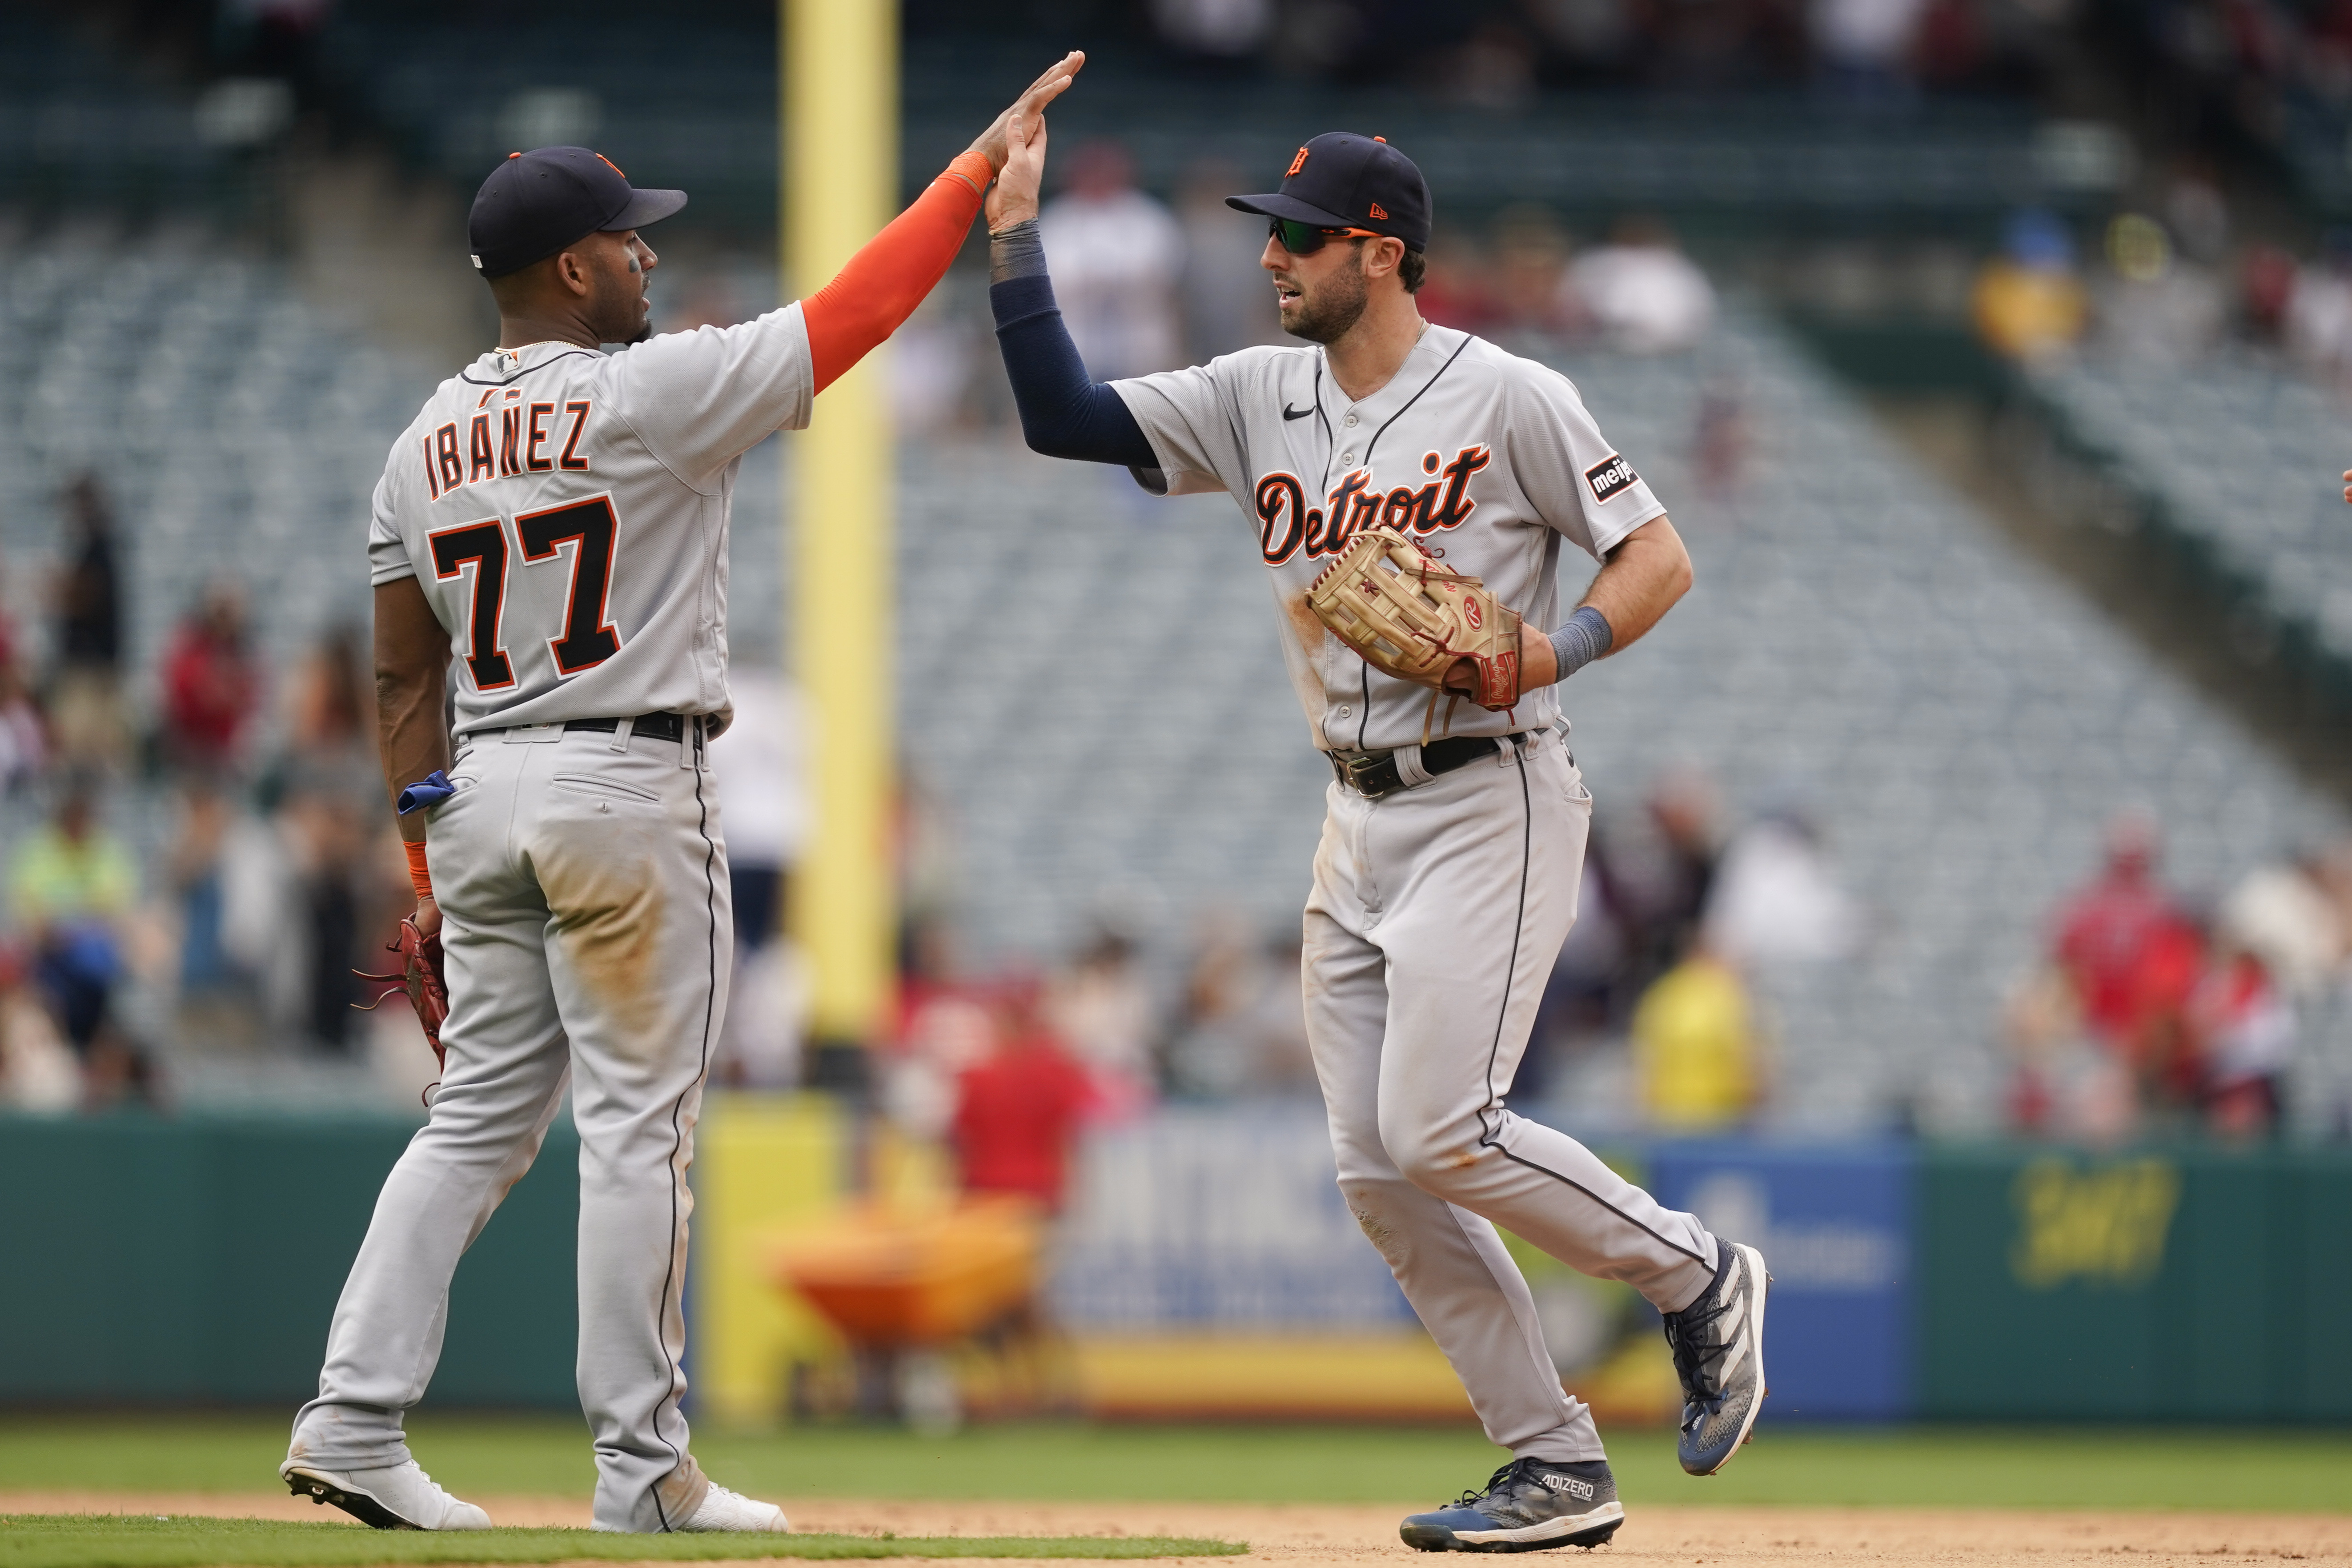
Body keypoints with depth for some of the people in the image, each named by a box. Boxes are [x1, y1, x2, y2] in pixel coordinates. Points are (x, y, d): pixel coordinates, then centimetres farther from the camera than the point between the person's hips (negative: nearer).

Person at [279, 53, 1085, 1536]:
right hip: (628, 792, -6)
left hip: (478, 799, 7)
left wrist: (429, 865, 14)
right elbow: (858, 308, -9)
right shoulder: (653, 393, -11)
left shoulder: (424, 445, 9)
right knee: (637, 1125, -1)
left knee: (481, 1119, 10)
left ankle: (355, 1418, 0)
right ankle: (643, 1467, 1)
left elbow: (402, 676, 10)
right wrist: (987, 160, 0)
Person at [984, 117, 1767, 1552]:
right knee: (1379, 1173, 2)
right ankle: (1559, 1472, 8)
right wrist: (1016, 237, -5)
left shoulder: (1505, 398, -10)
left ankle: (1697, 1277, 5)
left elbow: (1658, 556, -8)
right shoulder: (1260, 399, 8)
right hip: (1358, 824, 7)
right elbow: (1062, 416, 3)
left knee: (1439, 1130, -18)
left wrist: (1555, 655, -24)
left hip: (1490, 803, -7)